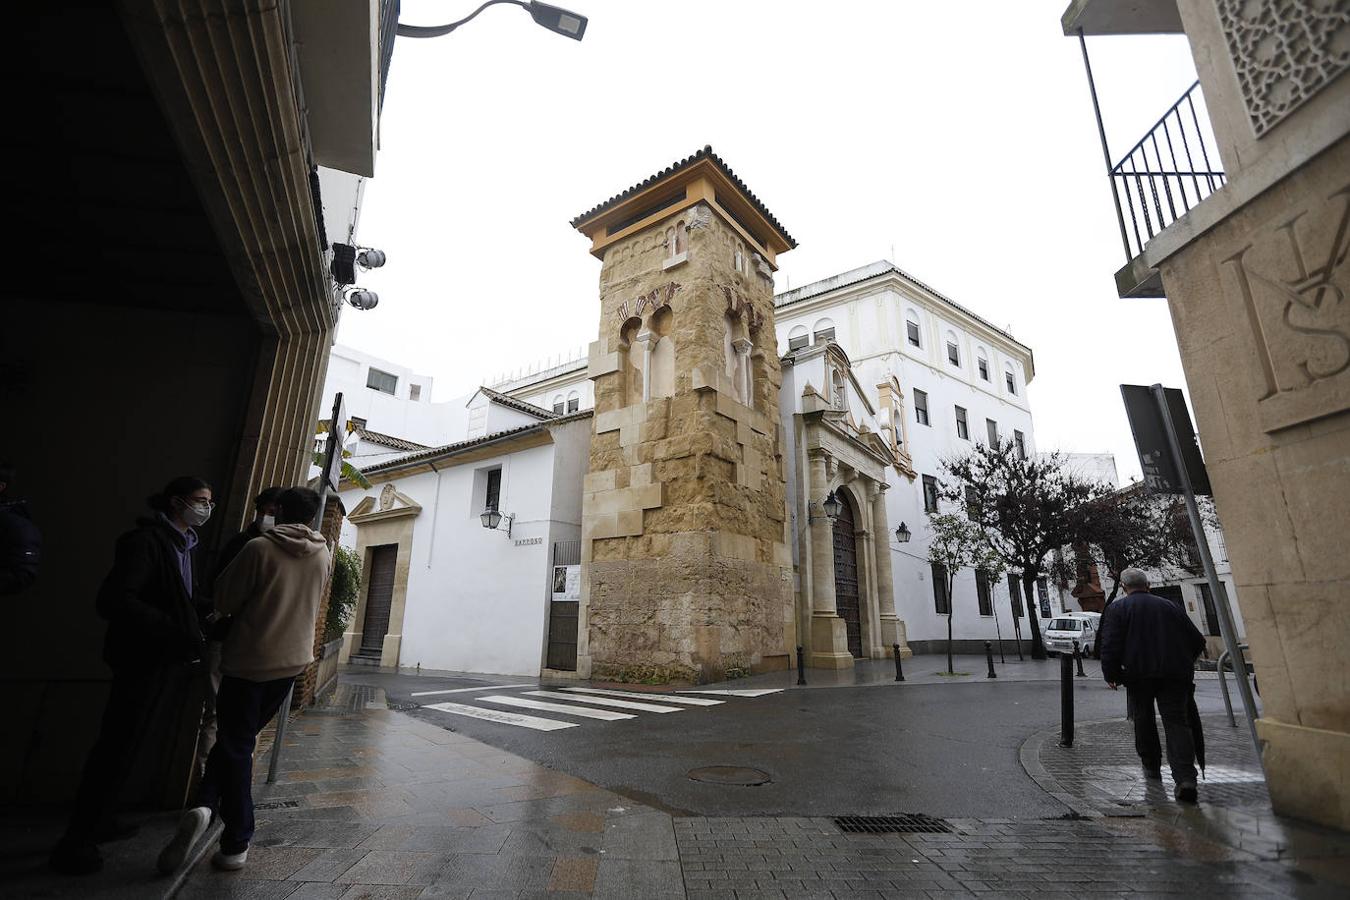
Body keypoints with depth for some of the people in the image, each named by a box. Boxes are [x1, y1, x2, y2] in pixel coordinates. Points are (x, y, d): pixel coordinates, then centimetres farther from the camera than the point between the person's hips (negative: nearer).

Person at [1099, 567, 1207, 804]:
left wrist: (1111, 675, 0)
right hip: (1175, 675, 3)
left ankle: (1151, 766, 29)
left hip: (1139, 675, -2)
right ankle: (1185, 778, -15)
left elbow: (1110, 645, -9)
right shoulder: (1169, 606, 14)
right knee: (1176, 722, -1)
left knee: (1144, 720, 17)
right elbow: (1198, 640, 16)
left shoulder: (1117, 608, 1)